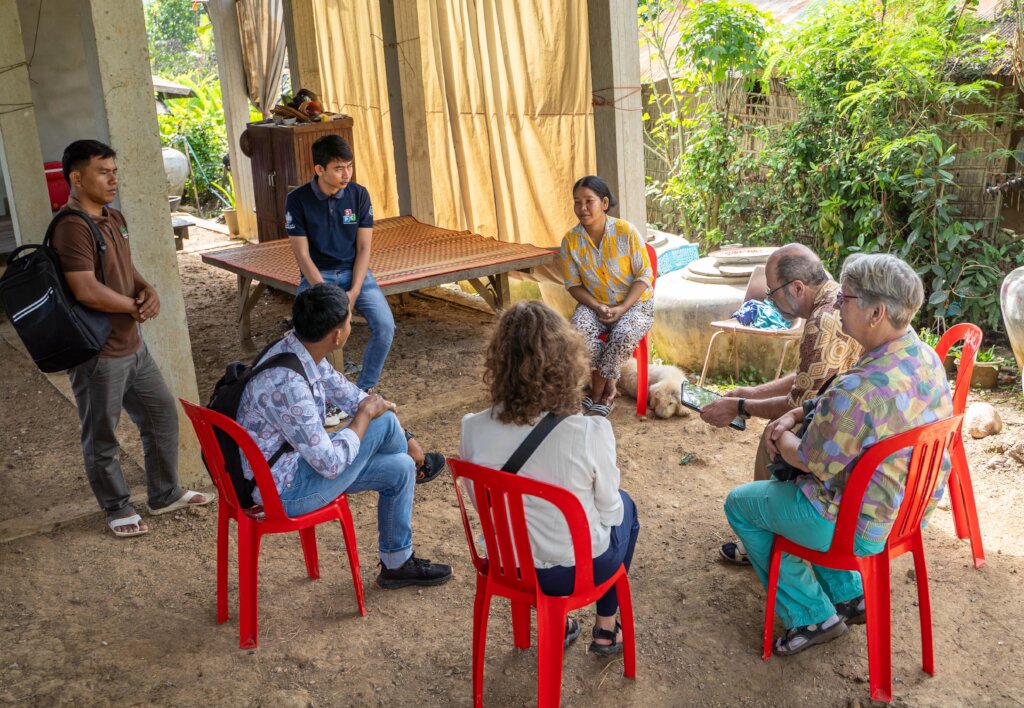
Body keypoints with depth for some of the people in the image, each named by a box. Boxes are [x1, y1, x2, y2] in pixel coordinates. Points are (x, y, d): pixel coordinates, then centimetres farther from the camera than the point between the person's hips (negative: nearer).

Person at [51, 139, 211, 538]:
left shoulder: (114, 218, 9)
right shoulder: (72, 227, -21)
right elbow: (87, 291, -29)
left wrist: (148, 291, -2)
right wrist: (137, 307, -13)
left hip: (131, 343, 9)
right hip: (97, 352, -9)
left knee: (162, 414, 18)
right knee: (102, 436, 9)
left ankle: (164, 495, 34)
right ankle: (117, 508, 26)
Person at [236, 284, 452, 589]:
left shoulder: (300, 349, -6)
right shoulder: (288, 385, -35)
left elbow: (345, 392, 13)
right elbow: (331, 464, -28)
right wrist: (367, 414, -15)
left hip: (298, 459, 9)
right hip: (285, 492, -9)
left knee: (400, 468, 9)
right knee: (384, 421, -14)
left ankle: (397, 563, 26)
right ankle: (418, 461, 19)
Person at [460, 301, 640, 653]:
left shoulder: (473, 429, -20)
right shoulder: (591, 433, -30)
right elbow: (608, 511, -13)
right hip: (577, 569, -3)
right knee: (624, 508, 29)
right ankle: (606, 630, 39)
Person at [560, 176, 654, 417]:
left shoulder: (626, 231, -13)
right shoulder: (570, 240, -6)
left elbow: (644, 276, -9)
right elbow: (573, 284, 1)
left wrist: (622, 308, -21)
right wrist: (598, 308, -16)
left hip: (634, 303, -2)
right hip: (594, 304, 2)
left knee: (625, 334, -34)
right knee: (580, 329, -32)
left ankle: (597, 391, -10)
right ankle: (607, 387, -10)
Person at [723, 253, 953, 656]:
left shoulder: (860, 389, -35)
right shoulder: (927, 358, -6)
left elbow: (812, 463, -20)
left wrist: (782, 438, -1)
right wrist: (797, 415, 1)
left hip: (863, 527, -9)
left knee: (740, 504, 11)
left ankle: (813, 617, 16)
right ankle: (847, 596, 30)